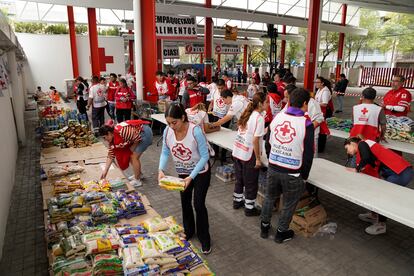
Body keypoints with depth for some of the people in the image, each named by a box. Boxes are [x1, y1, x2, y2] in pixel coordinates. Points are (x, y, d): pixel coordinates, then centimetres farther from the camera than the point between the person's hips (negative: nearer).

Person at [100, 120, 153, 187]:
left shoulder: (120, 132, -28)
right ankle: (139, 174, 32)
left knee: (134, 157, -6)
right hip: (138, 135, 9)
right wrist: (105, 171, 5)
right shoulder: (112, 138, 0)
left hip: (145, 132, -9)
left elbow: (138, 138, -22)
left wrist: (132, 148, -6)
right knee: (131, 155, 13)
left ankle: (137, 181, 6)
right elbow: (111, 155, 5)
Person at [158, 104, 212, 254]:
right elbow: (165, 153, -8)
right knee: (185, 203, 18)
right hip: (183, 173, 5)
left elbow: (204, 156, -26)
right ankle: (188, 231, 43)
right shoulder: (167, 131, -18)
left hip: (200, 173, -5)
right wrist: (161, 170, -25)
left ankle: (204, 238, 21)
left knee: (198, 205, -2)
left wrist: (191, 177, -31)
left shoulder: (196, 131, -32)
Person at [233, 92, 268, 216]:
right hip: (248, 155, -8)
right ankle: (249, 208, 22)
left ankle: (237, 201, 38)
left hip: (237, 151, 8)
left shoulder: (247, 114, 7)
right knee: (251, 183, 9)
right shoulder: (259, 118, -17)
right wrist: (258, 158, -14)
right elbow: (255, 140, -20)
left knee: (239, 179, 23)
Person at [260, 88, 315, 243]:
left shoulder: (277, 117, -3)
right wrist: (304, 175, 2)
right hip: (293, 173, -4)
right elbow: (308, 154, -11)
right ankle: (281, 233, 33)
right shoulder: (306, 124, -16)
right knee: (289, 204, 17)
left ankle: (264, 227, 38)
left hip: (273, 168, 4)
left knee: (269, 197, 23)